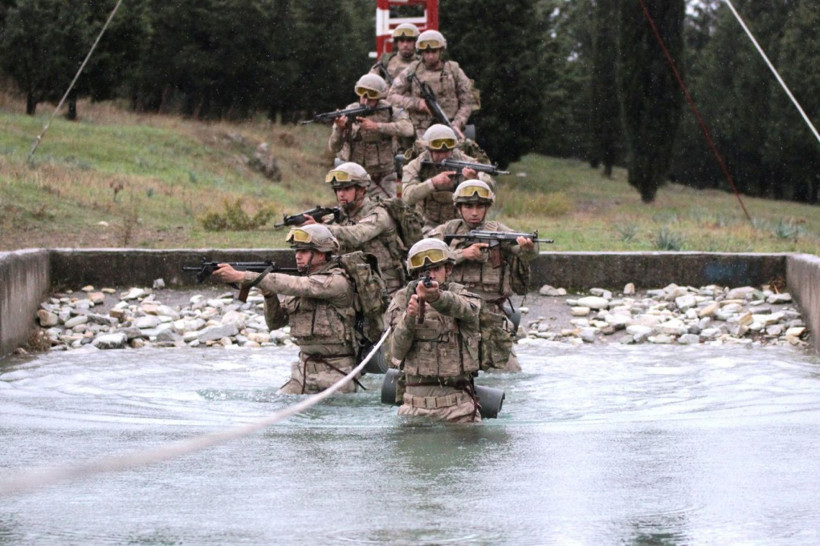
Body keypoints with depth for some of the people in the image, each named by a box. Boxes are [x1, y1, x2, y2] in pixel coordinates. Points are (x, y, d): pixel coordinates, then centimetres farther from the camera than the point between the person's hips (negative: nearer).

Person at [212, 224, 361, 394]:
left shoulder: (337, 282, -15)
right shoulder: (304, 282, 10)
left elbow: (291, 285, -26)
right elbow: (275, 322, 12)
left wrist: (241, 277, -29)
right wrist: (268, 293, -8)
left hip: (335, 374, -7)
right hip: (305, 369, 7)